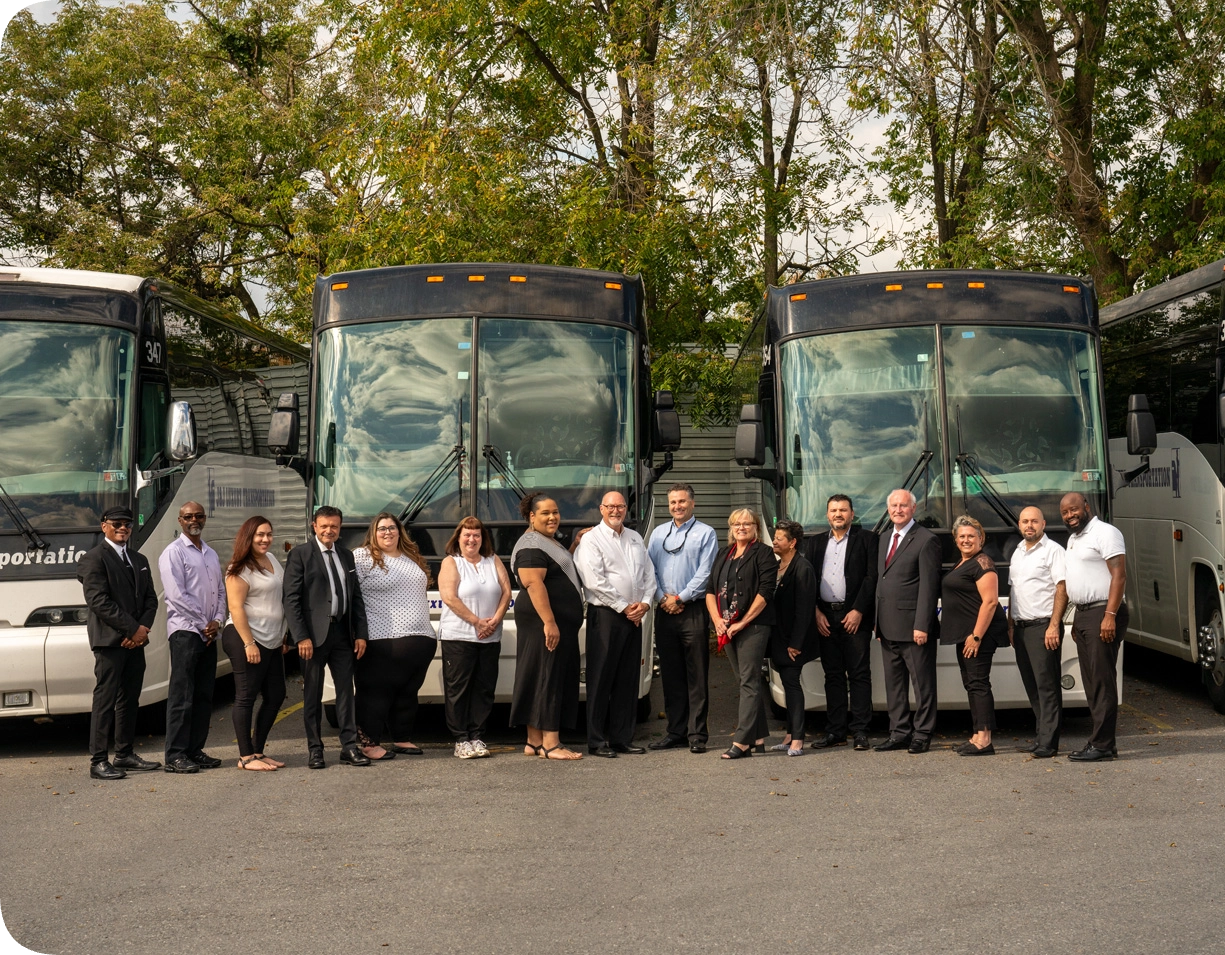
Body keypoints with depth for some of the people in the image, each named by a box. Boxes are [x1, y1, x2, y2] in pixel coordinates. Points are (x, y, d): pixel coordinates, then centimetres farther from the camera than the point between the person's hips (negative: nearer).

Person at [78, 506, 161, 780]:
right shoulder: (94, 558, -4)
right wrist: (133, 629, -14)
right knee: (105, 700, -7)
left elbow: (151, 599, 15)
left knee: (129, 699, 10)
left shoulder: (140, 560, 19)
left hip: (135, 642, 7)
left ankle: (125, 755, 17)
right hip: (109, 641, -7)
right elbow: (98, 601, -13)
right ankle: (98, 761, -4)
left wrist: (143, 628, -4)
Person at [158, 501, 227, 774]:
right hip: (185, 631, -7)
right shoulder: (173, 552, -4)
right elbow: (176, 595, -12)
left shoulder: (211, 554, 19)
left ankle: (195, 750, 14)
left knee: (204, 695, 8)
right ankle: (175, 756, -6)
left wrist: (217, 621, 0)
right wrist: (203, 623, -11)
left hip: (209, 633, 7)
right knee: (182, 695, -8)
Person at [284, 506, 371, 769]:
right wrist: (301, 637, -16)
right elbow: (291, 599, -9)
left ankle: (349, 746, 13)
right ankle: (314, 749, 14)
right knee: (313, 694, 5)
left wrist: (360, 634, 6)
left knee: (346, 690, 7)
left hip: (342, 632, 5)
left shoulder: (346, 555, 13)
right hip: (314, 634, -5)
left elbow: (356, 597, 14)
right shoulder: (300, 554, -3)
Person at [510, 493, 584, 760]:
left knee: (558, 679, 10)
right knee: (548, 678, -9)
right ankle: (550, 745, -8)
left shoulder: (550, 542, 20)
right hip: (545, 623, -11)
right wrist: (549, 622, -28)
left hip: (561, 622, 11)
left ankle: (534, 741, 15)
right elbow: (533, 583, -23)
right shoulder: (531, 545, -13)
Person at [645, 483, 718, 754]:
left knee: (697, 676, -3)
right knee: (670, 675, 8)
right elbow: (649, 568, 11)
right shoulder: (658, 533, 16)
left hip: (693, 611, -4)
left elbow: (705, 573, -6)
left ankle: (697, 735, 0)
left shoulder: (706, 533, 2)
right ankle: (675, 731, 14)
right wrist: (663, 597, -3)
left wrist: (680, 598, -10)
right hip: (664, 611, 5)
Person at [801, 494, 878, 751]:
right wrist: (816, 612, -1)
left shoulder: (865, 539, 3)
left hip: (855, 616, -4)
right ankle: (835, 730, 12)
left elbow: (871, 577, -5)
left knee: (859, 674, 0)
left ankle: (860, 730, 4)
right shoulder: (814, 543, 15)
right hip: (824, 617, 4)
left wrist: (858, 611, -12)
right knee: (833, 675, 8)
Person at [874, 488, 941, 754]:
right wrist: (878, 622, 11)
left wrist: (922, 626, -18)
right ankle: (899, 733, 22)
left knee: (923, 684, 3)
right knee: (894, 684, 13)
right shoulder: (884, 537, 16)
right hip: (888, 628, 8)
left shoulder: (926, 540, -8)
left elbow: (928, 586, -13)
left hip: (913, 628, -8)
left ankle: (922, 735, 11)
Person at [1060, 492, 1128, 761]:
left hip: (1101, 613, -9)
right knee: (1091, 681, 9)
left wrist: (1110, 615, -22)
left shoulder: (1104, 532, -7)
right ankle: (1101, 741, 13)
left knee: (1102, 679, -8)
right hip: (1082, 614, 9)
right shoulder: (1073, 539, 20)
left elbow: (1119, 575, -15)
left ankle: (1102, 744, -7)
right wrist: (1076, 620, 17)